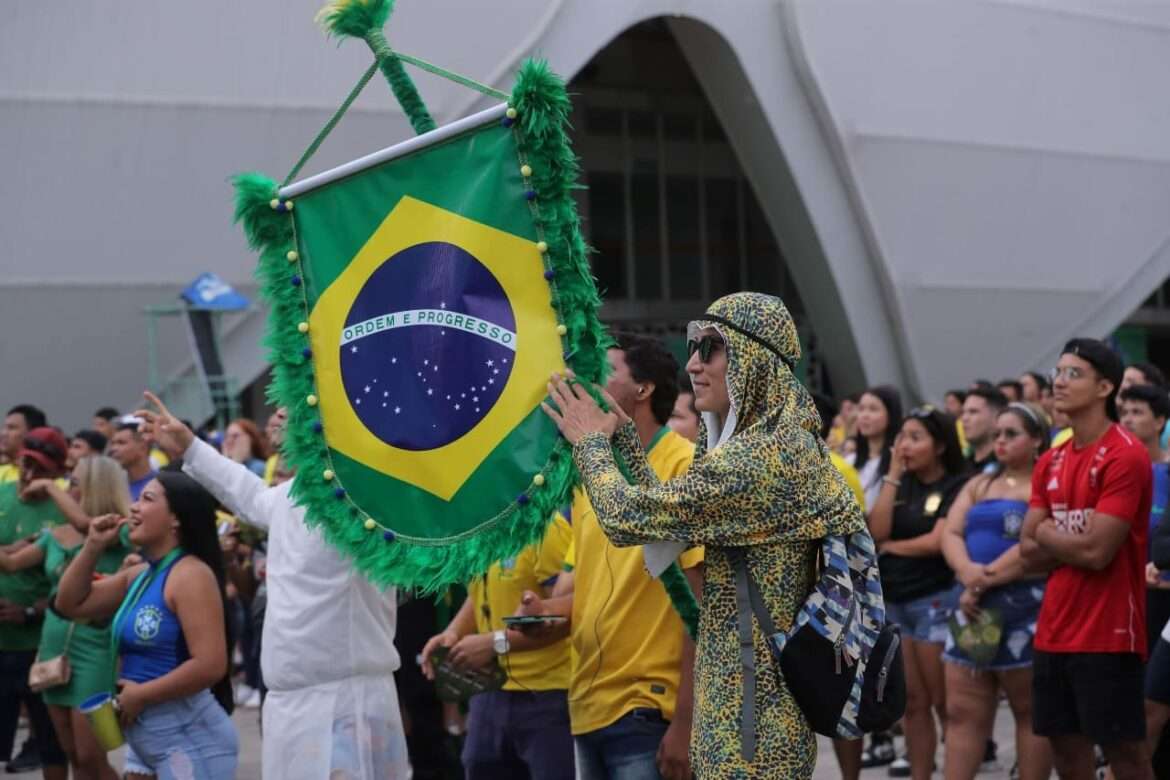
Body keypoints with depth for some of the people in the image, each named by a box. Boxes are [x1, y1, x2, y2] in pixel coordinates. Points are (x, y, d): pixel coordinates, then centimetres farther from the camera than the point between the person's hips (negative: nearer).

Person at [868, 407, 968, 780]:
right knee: (912, 703, 9)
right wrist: (893, 476, -2)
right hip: (892, 601, 6)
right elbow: (877, 531, -1)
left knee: (943, 701, -1)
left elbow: (937, 542, -15)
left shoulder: (957, 486, -7)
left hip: (935, 600, -6)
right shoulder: (902, 484, 13)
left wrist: (889, 547, -1)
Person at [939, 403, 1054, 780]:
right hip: (973, 606, 7)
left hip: (1025, 607, -7)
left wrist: (986, 579, -16)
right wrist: (967, 572, -14)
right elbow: (950, 533, 6)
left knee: (1031, 711, 1)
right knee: (962, 712, 4)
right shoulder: (978, 485, 19)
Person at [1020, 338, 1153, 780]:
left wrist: (1047, 532, -2)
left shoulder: (1126, 456, -13)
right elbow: (1030, 551, 8)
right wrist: (1076, 541, -8)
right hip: (1055, 630, 8)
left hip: (1107, 632, -8)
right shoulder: (1051, 462, 12)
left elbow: (1097, 551, -19)